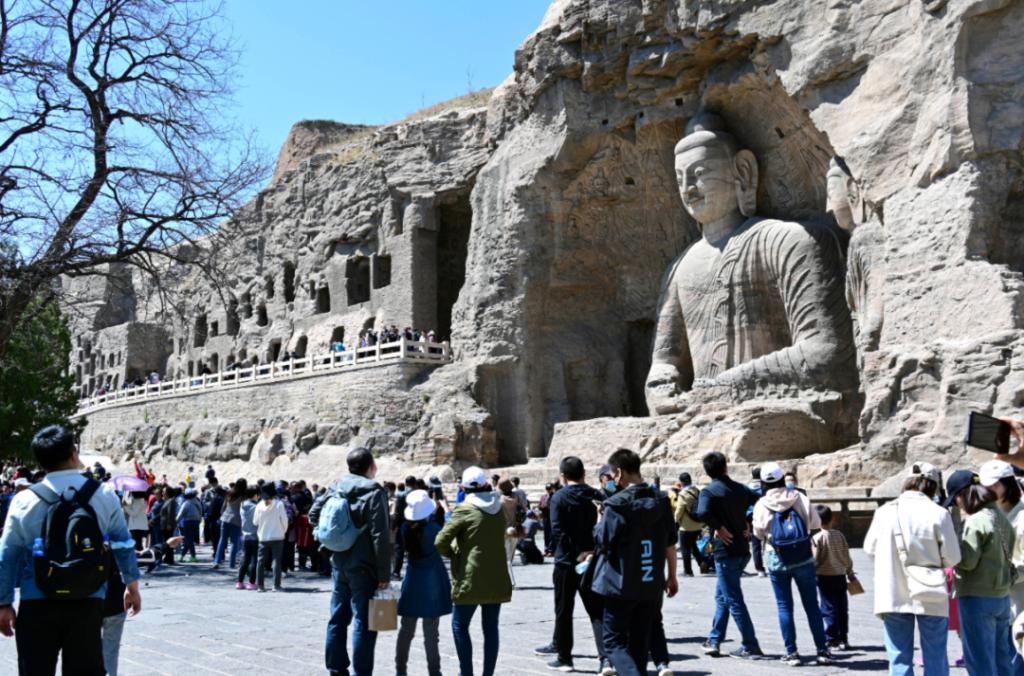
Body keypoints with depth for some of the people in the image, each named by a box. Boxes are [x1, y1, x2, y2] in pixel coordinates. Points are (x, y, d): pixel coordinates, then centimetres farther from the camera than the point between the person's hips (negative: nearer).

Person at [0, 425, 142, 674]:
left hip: (37, 606, -1)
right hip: (88, 603, 1)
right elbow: (124, 546, 6)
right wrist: (132, 587, 18)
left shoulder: (24, 501, -3)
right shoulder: (105, 496, -1)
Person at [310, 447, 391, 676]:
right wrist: (384, 573, -13)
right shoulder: (375, 492, -13)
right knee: (364, 622, -2)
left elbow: (314, 514, 12)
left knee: (338, 618, 15)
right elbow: (380, 536, -16)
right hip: (363, 567, -7)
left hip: (339, 565, 7)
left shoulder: (336, 488, 6)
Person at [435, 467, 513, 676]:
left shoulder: (464, 510, -10)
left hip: (471, 579, -5)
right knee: (491, 627, 9)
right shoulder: (499, 510, 9)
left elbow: (441, 541, -14)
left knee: (460, 625, 6)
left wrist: (453, 554, 6)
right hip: (497, 579, 6)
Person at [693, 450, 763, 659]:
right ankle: (714, 641, 23)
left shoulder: (709, 491, -12)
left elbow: (702, 513, -30)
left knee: (734, 600, 0)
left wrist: (719, 528, -15)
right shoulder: (740, 488, 8)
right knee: (722, 596, 18)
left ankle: (751, 647, 2)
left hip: (725, 551, -7)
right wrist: (747, 525, 11)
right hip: (743, 550, 7)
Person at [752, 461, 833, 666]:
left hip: (777, 561, -1)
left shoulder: (761, 505, -7)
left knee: (784, 606, 7)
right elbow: (816, 523, 1)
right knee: (812, 605, 9)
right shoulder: (799, 498, -5)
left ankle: (791, 653, 7)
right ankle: (823, 651, 12)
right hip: (803, 559, 1)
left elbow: (758, 534, 2)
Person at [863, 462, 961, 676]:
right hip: (930, 596, -1)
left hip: (893, 595, 2)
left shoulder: (885, 511, -3)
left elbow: (869, 549, 6)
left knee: (899, 658, 8)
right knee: (935, 658, 10)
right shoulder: (938, 514, -9)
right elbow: (952, 558, -7)